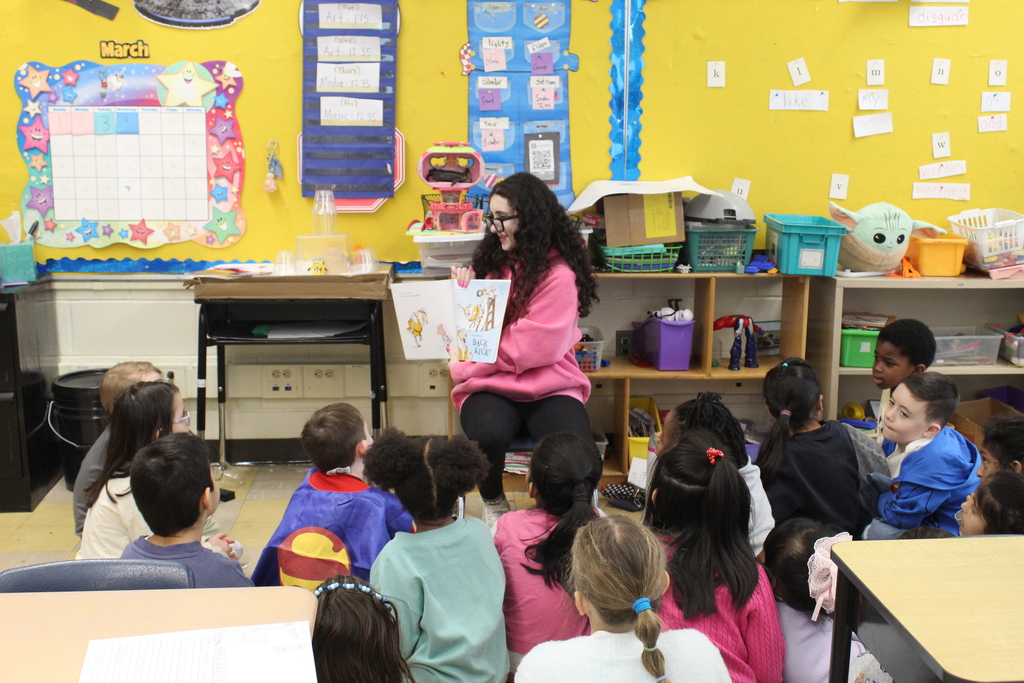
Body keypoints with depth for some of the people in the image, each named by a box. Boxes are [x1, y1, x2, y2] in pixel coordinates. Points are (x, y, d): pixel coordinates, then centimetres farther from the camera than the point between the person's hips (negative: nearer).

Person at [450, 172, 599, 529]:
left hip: (549, 385, -3)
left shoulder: (558, 273, -7)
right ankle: (493, 505, 0)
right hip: (490, 386, 3)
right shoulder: (489, 259, 10)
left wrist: (463, 366, -12)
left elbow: (533, 347, -14)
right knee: (486, 435, -32)